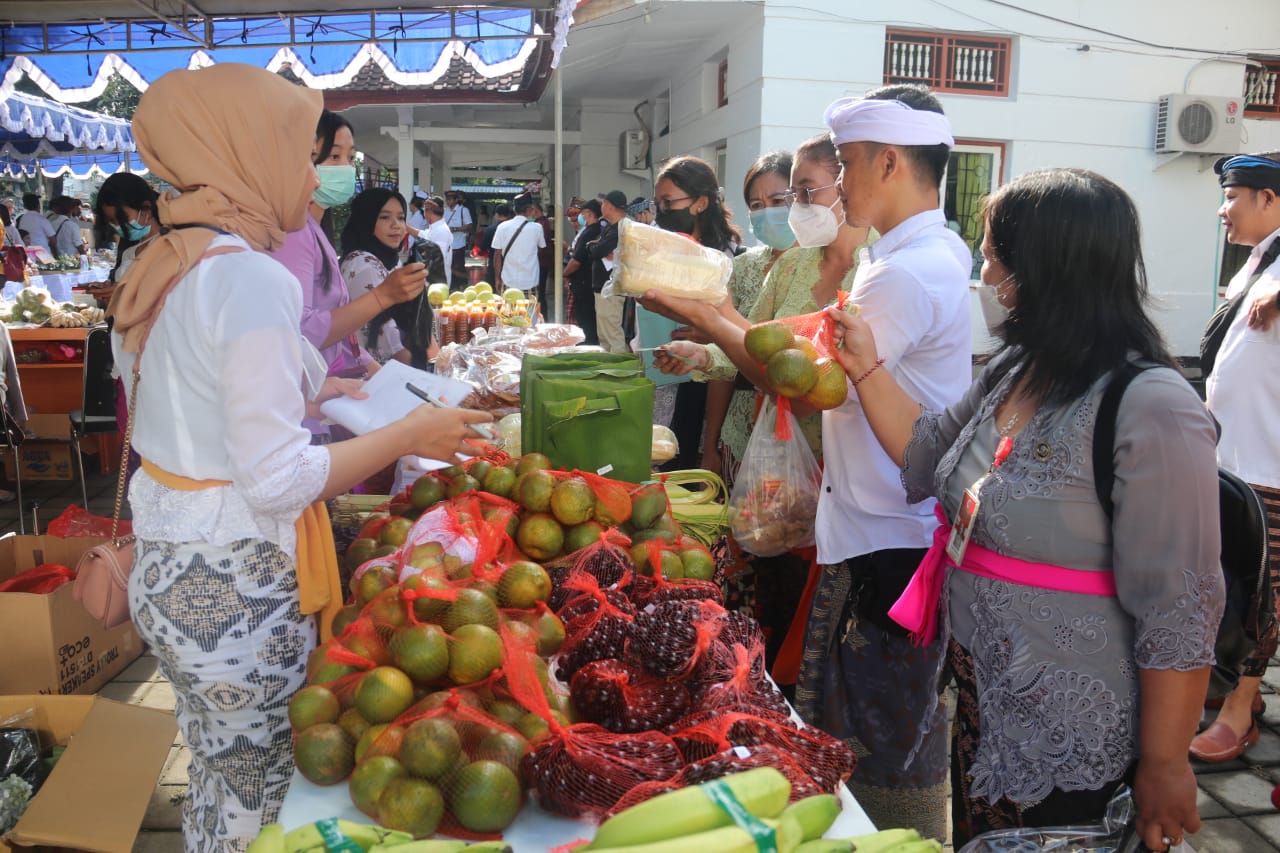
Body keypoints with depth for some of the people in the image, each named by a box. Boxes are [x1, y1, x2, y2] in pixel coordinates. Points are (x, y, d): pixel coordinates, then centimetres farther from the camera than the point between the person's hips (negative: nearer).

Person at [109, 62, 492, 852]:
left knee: (220, 776, 24)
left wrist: (315, 393, 18)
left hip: (169, 569, 9)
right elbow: (278, 481, -22)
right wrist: (407, 436, -13)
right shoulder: (252, 278, -20)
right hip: (235, 586, -9)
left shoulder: (171, 264, 8)